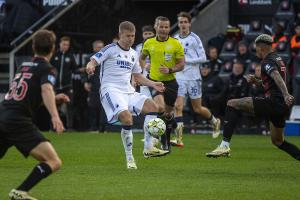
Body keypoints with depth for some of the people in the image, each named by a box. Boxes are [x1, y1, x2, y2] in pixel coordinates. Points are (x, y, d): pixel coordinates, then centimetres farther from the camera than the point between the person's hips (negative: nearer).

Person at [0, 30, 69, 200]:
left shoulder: (24, 66, 24)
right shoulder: (47, 69, 2)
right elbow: (46, 89, -20)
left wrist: (54, 99, 39)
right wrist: (55, 116, -33)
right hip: (19, 121, -7)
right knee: (54, 162, -10)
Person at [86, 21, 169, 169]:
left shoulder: (133, 54, 19)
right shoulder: (111, 49, -2)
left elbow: (137, 76, 28)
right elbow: (93, 61, -10)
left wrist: (153, 84, 14)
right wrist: (90, 67, -34)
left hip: (128, 91, 7)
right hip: (111, 89, -7)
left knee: (152, 106, -10)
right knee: (127, 118, -28)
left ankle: (148, 148, -8)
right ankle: (129, 159, -16)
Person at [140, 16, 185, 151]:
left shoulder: (176, 44, -5)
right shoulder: (149, 43, 0)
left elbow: (181, 64, -3)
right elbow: (142, 57, 19)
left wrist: (169, 70, -20)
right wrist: (144, 69, 4)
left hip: (170, 82, 1)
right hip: (154, 81, 0)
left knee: (168, 112, 11)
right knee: (160, 108, -26)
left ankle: (166, 142, 32)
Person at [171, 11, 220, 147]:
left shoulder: (194, 38, -6)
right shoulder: (175, 40, 9)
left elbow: (203, 58, -9)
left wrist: (186, 60, -16)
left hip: (193, 77, -4)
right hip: (179, 78, 4)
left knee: (197, 109, 6)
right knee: (178, 106, -12)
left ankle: (215, 122, 36)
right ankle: (179, 138, -14)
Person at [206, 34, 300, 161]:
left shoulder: (267, 62, -7)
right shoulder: (278, 59, 22)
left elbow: (277, 77, -27)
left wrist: (286, 95, -44)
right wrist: (255, 81, 15)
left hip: (274, 102, -9)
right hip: (282, 107, 9)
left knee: (232, 104, -9)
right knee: (277, 141, 26)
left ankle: (225, 145, -19)